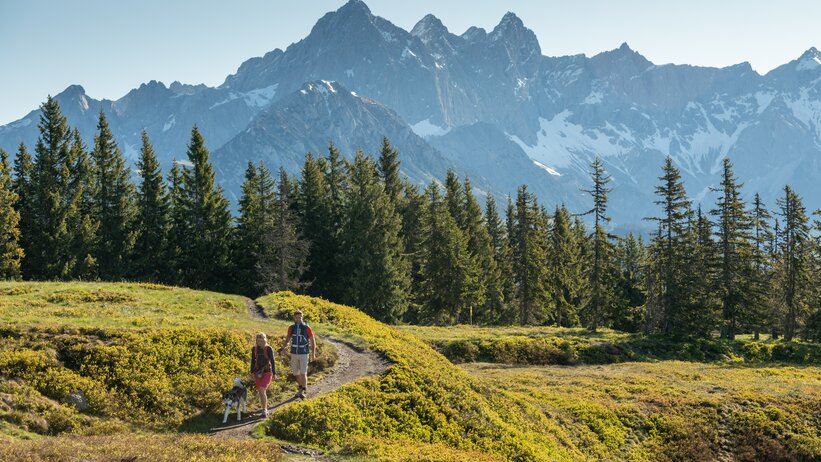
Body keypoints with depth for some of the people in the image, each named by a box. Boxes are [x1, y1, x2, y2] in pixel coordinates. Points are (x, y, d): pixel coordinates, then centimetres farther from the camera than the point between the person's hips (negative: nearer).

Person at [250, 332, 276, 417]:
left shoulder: (269, 349, -11)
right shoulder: (254, 349, 1)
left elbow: (272, 361, -10)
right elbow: (253, 361, 11)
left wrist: (274, 373, -13)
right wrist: (252, 372, 13)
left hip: (267, 372, -4)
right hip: (258, 372, 5)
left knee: (262, 390, -17)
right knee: (260, 392, 7)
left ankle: (264, 410, -8)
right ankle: (265, 409, 22)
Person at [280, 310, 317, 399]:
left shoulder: (307, 328, -8)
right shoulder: (291, 328, 2)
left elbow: (312, 341, -4)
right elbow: (287, 339, 9)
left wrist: (313, 354, -9)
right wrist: (284, 348, -11)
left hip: (304, 354, -4)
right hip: (294, 354, 4)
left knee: (303, 373, -11)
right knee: (296, 373, 10)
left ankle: (304, 391, 0)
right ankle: (300, 388, 31)